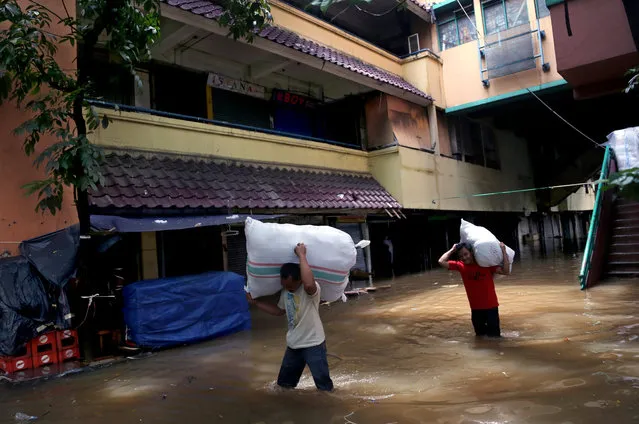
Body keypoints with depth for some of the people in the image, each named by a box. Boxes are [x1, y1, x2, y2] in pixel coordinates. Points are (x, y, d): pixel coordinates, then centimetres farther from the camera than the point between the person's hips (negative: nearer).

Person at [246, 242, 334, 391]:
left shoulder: (311, 290, -24)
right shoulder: (285, 291, -1)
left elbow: (309, 284, -51)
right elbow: (279, 310, 17)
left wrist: (301, 255, -43)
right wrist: (255, 302, 13)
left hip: (313, 344, -7)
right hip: (293, 345, 7)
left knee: (324, 385, 3)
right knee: (284, 384, 21)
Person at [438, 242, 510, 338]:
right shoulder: (460, 266, -4)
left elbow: (506, 271, -16)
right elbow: (442, 262, -8)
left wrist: (503, 251, -20)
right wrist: (452, 250, -3)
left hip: (491, 306, -3)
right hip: (476, 308, 3)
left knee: (494, 336, 4)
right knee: (480, 335, 18)